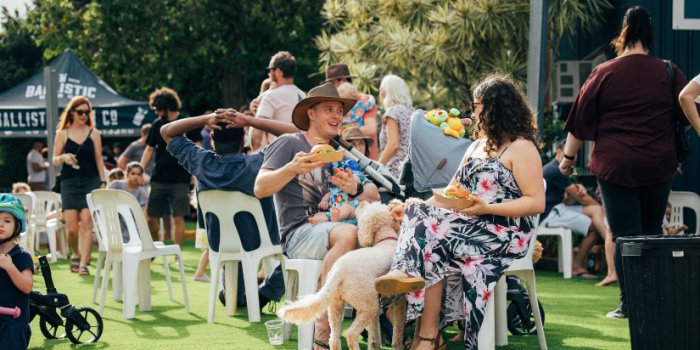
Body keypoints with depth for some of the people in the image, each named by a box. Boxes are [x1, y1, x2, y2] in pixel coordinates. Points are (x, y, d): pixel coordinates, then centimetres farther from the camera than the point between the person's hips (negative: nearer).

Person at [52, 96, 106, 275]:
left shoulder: (94, 134, 7)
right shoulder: (62, 134, 6)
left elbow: (99, 160, 9)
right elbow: (54, 160, 7)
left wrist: (103, 182, 3)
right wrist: (64, 158, -15)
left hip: (90, 181, 0)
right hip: (69, 183, 0)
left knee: (86, 222, -11)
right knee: (71, 225, -4)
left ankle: (83, 263, -9)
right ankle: (76, 254, 23)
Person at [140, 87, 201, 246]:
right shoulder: (157, 124, 8)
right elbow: (149, 149, 12)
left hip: (180, 180, -4)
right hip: (158, 178, 4)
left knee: (178, 218, -4)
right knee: (151, 217, 5)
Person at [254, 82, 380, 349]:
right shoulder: (289, 144, 5)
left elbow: (375, 196, 12)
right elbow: (260, 189, -8)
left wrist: (355, 189, -11)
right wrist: (292, 169, -25)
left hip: (334, 229, 6)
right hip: (298, 234, -5)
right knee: (348, 234, -36)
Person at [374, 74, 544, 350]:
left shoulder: (521, 148, -3)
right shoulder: (476, 146, 24)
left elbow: (536, 203, -12)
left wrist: (487, 208, -21)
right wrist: (412, 208, 4)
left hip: (506, 233, -8)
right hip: (469, 224, 8)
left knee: (432, 243, -27)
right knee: (419, 215, -21)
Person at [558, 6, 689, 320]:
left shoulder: (604, 74, -3)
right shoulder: (669, 74, 2)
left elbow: (581, 121, 2)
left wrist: (568, 157, 15)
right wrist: (678, 156, 28)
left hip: (614, 165, -2)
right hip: (659, 166, 2)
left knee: (625, 236, 0)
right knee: (652, 234, 14)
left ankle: (628, 304, -2)